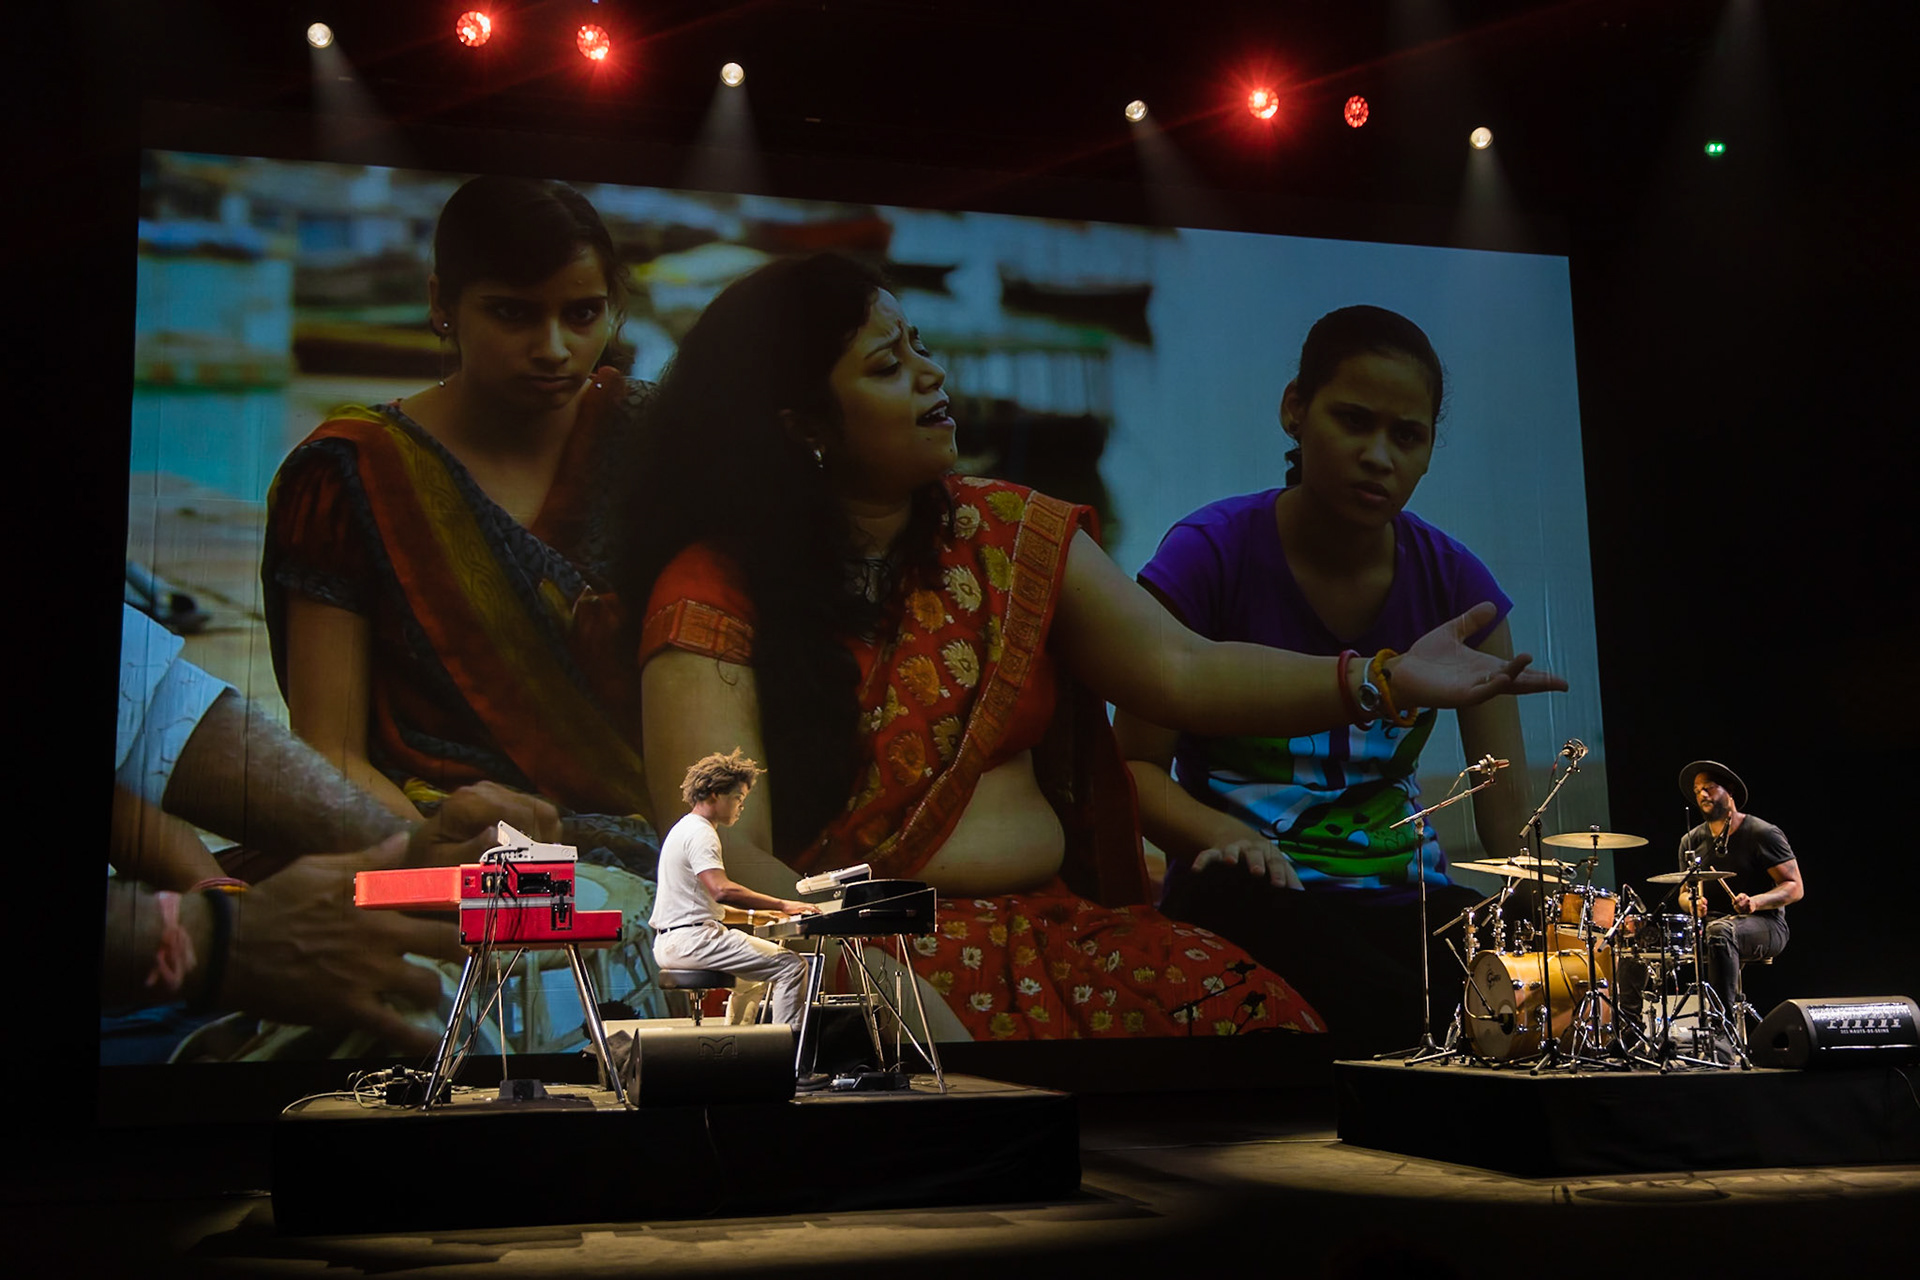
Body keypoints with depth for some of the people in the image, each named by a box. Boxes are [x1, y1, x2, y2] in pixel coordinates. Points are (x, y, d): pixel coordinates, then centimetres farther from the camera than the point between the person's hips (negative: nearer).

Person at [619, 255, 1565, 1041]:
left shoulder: (1011, 534, 12)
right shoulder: (716, 588, -5)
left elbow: (1180, 672, 6)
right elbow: (726, 851, -14)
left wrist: (1382, 680, -7)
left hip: (1052, 928, 4)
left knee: (1251, 1004, -24)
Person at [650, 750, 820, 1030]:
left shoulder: (686, 828, 21)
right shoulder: (700, 833, -13)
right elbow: (722, 890, -28)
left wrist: (753, 915, 18)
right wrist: (782, 905, -25)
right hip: (691, 940, -11)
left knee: (757, 964, 33)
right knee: (792, 966, -17)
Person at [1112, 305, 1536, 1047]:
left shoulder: (1454, 583, 6)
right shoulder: (1209, 554, -6)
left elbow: (1507, 805, 4)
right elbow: (1136, 764, -4)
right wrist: (1225, 837, -25)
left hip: (1406, 897, 4)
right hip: (1257, 899, -3)